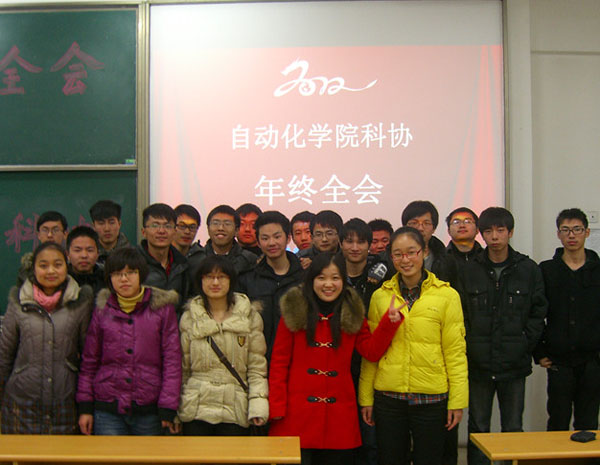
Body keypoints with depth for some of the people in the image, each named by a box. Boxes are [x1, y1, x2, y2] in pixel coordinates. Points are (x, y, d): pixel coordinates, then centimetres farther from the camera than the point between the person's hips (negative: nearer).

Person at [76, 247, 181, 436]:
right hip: (107, 410, 1)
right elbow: (89, 361, 10)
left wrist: (168, 408, -5)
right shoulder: (102, 310, 5)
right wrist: (85, 406, 7)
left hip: (149, 410, -1)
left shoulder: (162, 308, -1)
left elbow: (172, 360, -1)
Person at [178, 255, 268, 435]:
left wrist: (258, 406, -7)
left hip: (235, 412, 0)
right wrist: (175, 407, 8)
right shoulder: (189, 318, 7)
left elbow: (257, 366, 2)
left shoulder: (249, 316, 5)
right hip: (196, 411, 1)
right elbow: (182, 367, 10)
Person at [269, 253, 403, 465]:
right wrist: (276, 407, -6)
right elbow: (279, 361, -1)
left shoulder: (353, 313, 7)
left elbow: (372, 352, 3)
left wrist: (389, 323, -11)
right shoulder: (293, 310, -2)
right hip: (297, 414, -2)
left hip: (339, 415, 2)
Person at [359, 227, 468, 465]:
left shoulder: (447, 295, -1)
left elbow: (455, 351, -1)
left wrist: (458, 400, -4)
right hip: (388, 398, 2)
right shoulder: (380, 296, 5)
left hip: (432, 398, -1)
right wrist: (366, 397, 6)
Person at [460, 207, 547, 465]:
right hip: (478, 365, 0)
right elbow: (459, 315, 2)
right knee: (478, 428, 10)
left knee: (513, 429, 10)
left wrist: (524, 346, -4)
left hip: (514, 366, 0)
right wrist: (470, 348, -6)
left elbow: (538, 313, 3)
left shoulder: (529, 270, 2)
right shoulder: (468, 270, 1)